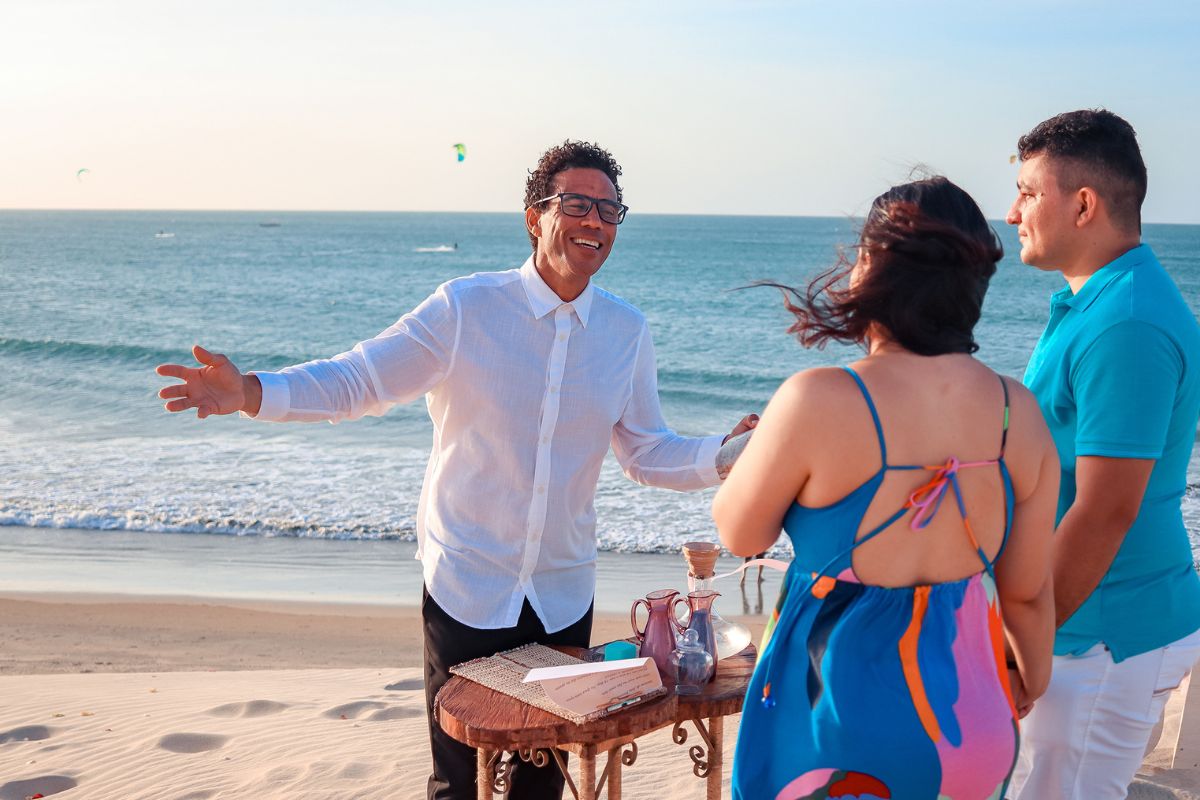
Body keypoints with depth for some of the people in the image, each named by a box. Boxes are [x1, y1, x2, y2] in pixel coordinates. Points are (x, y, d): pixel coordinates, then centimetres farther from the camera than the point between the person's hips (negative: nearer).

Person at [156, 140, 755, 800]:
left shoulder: (627, 332, 0)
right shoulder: (466, 308, -12)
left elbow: (648, 453, 5)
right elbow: (357, 380, -12)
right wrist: (250, 393, -27)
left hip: (563, 595, 4)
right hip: (466, 589, -3)